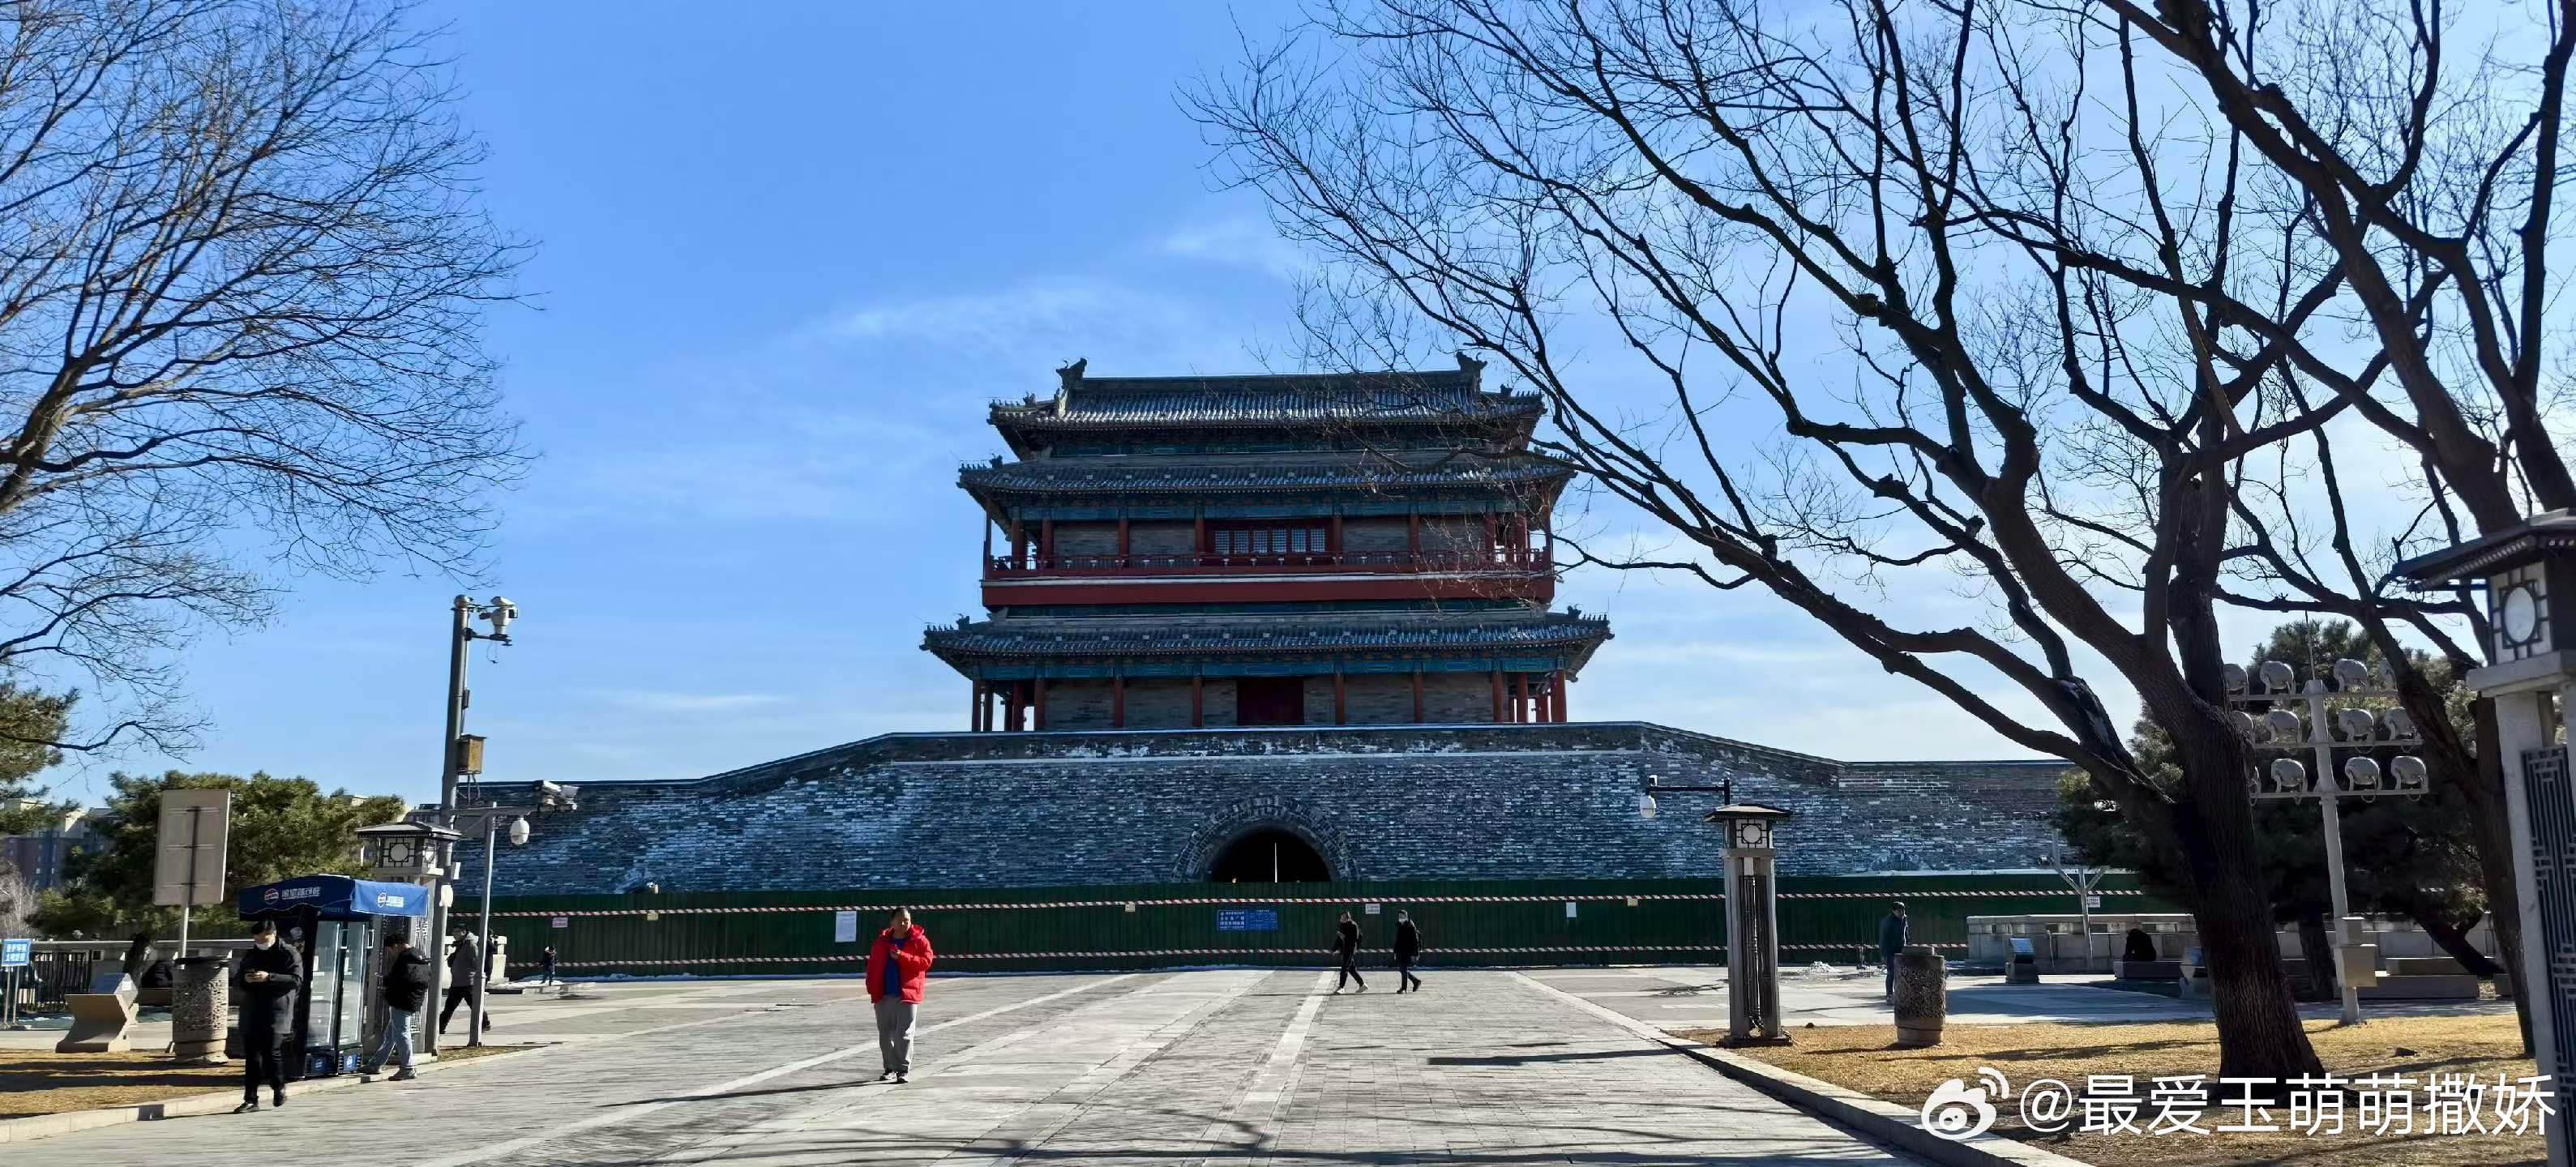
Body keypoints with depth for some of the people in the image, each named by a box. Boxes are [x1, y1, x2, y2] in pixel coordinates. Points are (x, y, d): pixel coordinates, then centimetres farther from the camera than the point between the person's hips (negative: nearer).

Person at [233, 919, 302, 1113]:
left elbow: (297, 979, -12)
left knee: (272, 1054, -10)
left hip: (277, 1014, -5)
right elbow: (236, 984, 21)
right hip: (252, 1015, 6)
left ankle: (279, 1088, 14)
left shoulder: (288, 953, 0)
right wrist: (245, 980, -4)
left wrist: (269, 977, -21)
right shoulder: (250, 956, 17)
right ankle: (250, 1099, 8)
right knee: (251, 1058, 4)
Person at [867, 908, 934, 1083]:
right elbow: (873, 965, 14)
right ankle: (890, 1068, 21)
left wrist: (903, 957, -18)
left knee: (904, 1034, -6)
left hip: (907, 995, -4)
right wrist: (871, 987, 5)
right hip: (883, 995, 4)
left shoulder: (919, 940, 1)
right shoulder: (882, 941, 11)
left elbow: (926, 962, -10)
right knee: (885, 1034, 10)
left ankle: (904, 1069, -2)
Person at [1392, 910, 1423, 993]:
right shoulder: (1400, 926, 12)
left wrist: (1414, 954, -17)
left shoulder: (1411, 927, -11)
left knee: (1404, 969, -7)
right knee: (1401, 969, 10)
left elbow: (1415, 941, -13)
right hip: (1401, 951, 8)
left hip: (1408, 952, -8)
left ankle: (1403, 988, 1)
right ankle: (1416, 981, 26)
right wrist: (1395, 952, 18)